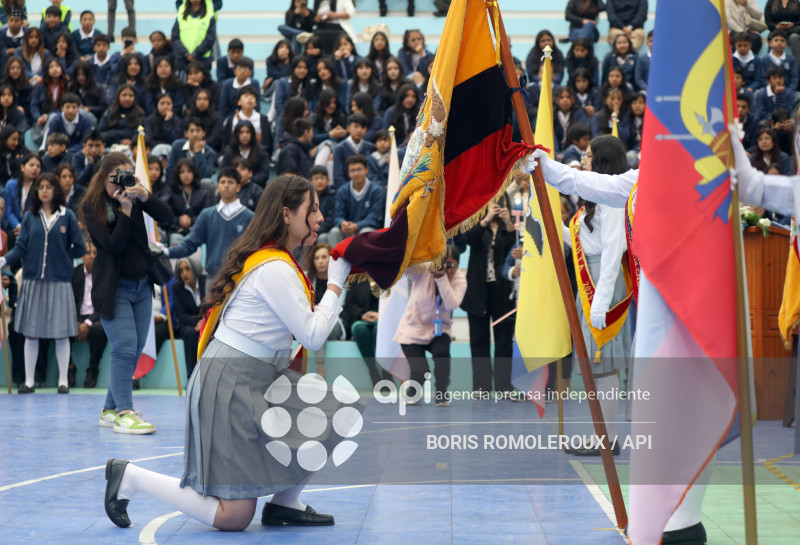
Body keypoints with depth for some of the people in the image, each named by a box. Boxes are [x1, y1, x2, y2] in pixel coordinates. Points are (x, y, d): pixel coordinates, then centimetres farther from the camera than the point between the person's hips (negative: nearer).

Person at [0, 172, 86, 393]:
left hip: (58, 281, -2)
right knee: (31, 333, 5)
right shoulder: (30, 217, 6)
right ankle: (29, 381, 13)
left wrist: (60, 255, -1)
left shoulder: (67, 216, 2)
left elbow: (80, 249, 3)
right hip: (33, 281, 2)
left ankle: (63, 381, 10)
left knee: (61, 333, 1)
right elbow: (20, 247, 0)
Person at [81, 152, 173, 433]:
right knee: (125, 348, -15)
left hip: (142, 284, 6)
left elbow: (166, 217, -8)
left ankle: (110, 409, 17)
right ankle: (123, 413, -12)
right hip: (114, 288, -6)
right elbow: (113, 246, -20)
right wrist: (125, 209, -23)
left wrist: (144, 196, -22)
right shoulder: (92, 207, -10)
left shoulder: (134, 195, 3)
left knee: (135, 350, 7)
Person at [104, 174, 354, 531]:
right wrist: (335, 284, -7)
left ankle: (284, 503, 12)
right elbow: (312, 335, -15)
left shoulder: (273, 260, 12)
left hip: (258, 378, 10)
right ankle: (131, 477, 4)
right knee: (234, 518, -6)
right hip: (233, 384, -10)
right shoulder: (275, 268, -18)